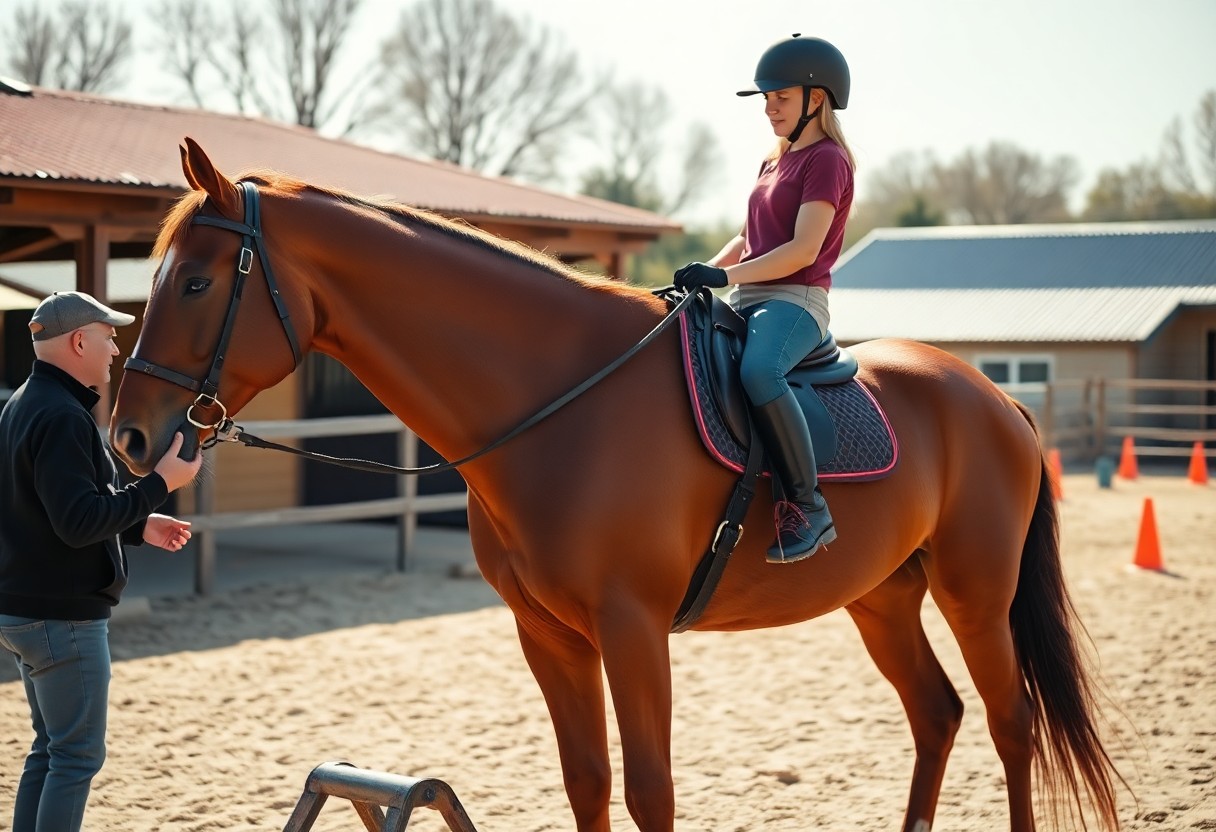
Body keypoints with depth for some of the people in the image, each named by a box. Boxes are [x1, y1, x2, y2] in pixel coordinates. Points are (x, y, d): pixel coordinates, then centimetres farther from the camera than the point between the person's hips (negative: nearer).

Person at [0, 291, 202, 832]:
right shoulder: (62, 418, -20)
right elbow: (80, 522, -26)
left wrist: (139, 525, 17)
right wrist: (160, 484, -20)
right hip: (62, 615, -10)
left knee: (50, 749, 17)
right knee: (79, 754, -3)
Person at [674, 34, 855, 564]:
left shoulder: (826, 159, -5)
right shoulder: (775, 162, 22)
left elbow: (803, 249, -16)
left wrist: (725, 276, -21)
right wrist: (704, 273, 8)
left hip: (796, 301, -10)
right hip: (747, 300, 10)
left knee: (758, 370, -39)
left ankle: (807, 507, -32)